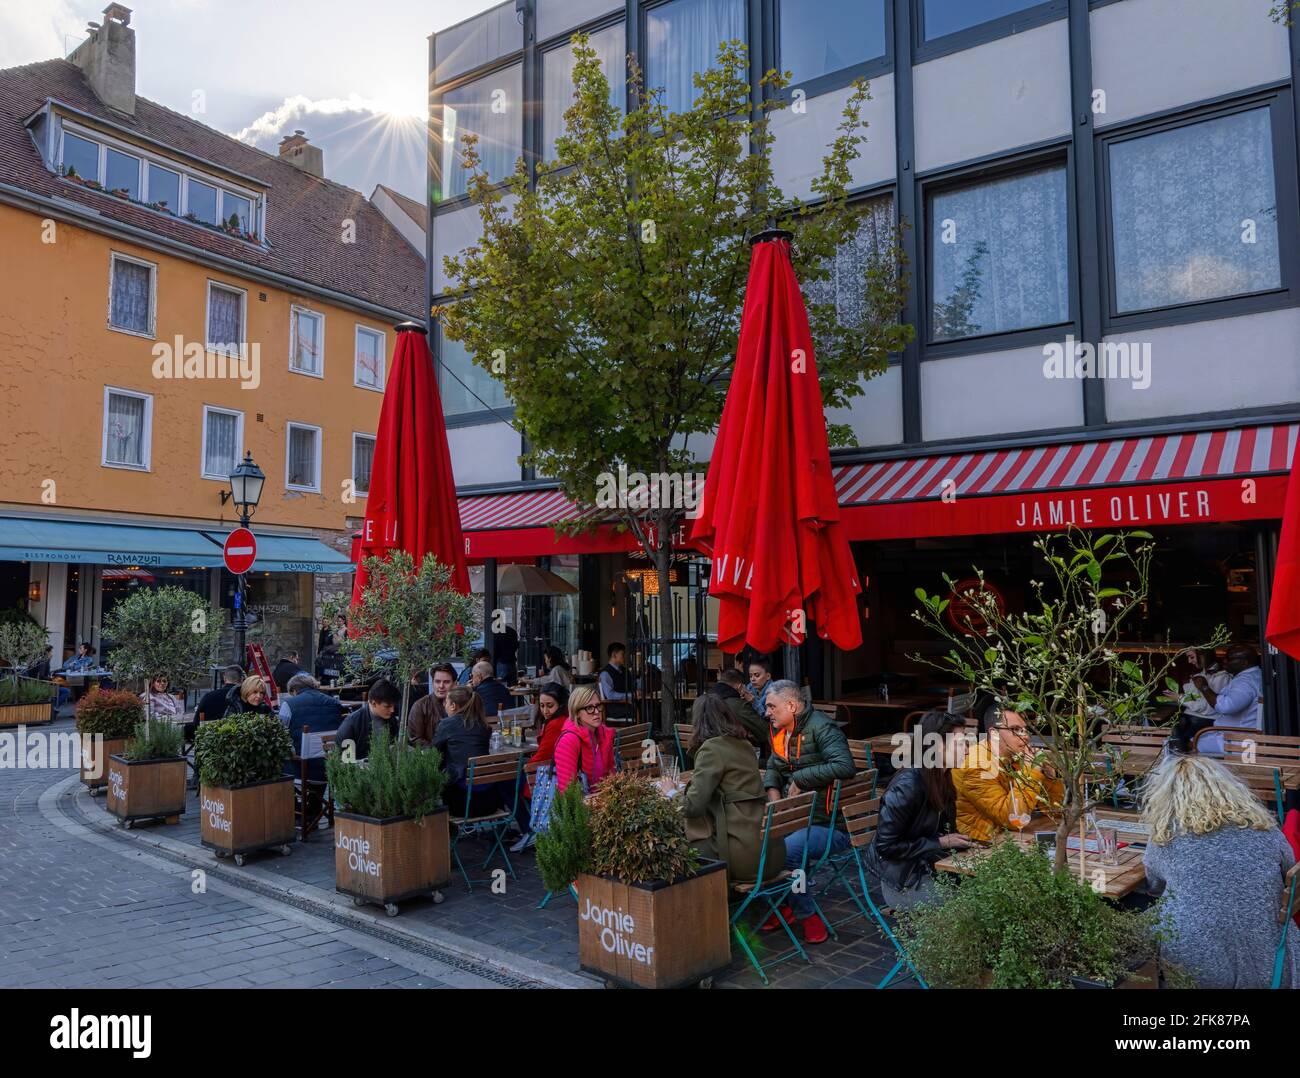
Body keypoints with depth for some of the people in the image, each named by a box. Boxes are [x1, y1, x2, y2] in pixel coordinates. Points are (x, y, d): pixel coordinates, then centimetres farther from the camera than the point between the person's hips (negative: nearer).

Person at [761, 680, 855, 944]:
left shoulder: (822, 729, -16)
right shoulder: (782, 732, 13)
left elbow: (844, 767, -32)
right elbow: (773, 768, 27)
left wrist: (799, 778, -22)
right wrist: (773, 791, 4)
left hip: (830, 825, -9)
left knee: (785, 851, -29)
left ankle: (808, 914, -5)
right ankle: (788, 905, 12)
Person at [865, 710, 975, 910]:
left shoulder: (942, 778, 3)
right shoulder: (907, 786, -22)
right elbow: (886, 846, -20)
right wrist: (939, 843, -16)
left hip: (931, 867, 8)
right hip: (903, 881, -8)